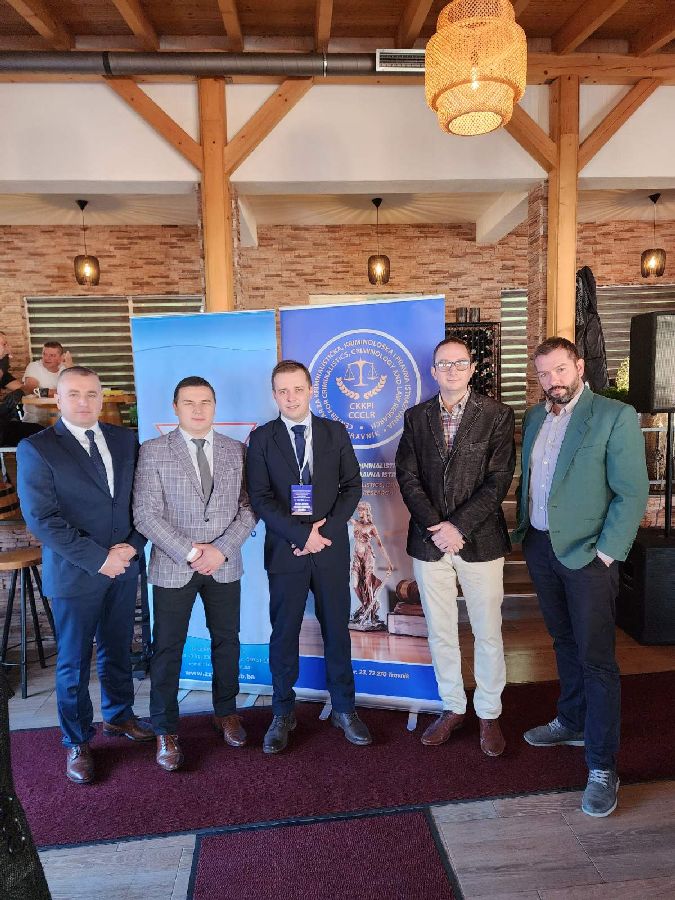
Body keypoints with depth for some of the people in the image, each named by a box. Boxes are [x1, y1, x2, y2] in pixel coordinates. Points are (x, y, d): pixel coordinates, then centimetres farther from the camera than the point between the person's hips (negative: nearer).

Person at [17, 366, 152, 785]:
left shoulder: (125, 439, 3)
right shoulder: (36, 448, -10)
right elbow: (42, 518, -15)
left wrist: (132, 546, -10)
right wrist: (98, 559, -17)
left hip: (124, 567, 4)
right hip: (75, 575, -4)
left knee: (119, 650, 20)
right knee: (74, 663, 12)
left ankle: (118, 716, 43)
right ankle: (78, 742, 32)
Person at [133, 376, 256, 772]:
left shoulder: (237, 451, 3)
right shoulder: (153, 451, -4)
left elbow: (249, 508, 0)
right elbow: (146, 514, -10)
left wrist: (221, 549, -12)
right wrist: (189, 552, -16)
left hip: (225, 566, 3)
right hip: (173, 567, -2)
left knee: (227, 642, 15)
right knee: (167, 650, 8)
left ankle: (226, 712, 37)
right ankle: (166, 730, 26)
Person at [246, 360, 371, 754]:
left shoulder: (335, 432, 5)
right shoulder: (262, 439, 0)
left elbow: (352, 486, 2)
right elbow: (261, 499, -6)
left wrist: (327, 528, -11)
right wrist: (302, 535, -15)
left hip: (331, 547, 1)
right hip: (285, 550, -1)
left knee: (337, 629, 11)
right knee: (284, 634, 9)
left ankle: (344, 709, 29)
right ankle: (283, 713, 27)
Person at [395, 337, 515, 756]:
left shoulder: (497, 415, -3)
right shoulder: (416, 417, 6)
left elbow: (498, 480, -9)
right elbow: (408, 477, 0)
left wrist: (457, 526, -16)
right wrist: (436, 527, -12)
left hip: (480, 542, -2)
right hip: (429, 542, 3)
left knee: (488, 633, 9)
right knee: (440, 633, 14)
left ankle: (489, 714, 29)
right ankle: (453, 708, 33)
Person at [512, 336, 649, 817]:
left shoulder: (615, 416, -11)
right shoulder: (535, 416, 9)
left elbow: (633, 493, -13)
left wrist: (605, 554, -15)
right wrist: (523, 528, 8)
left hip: (588, 554, -6)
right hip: (540, 546, 6)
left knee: (596, 659, 1)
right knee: (565, 643, 20)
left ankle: (602, 767, 14)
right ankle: (573, 722, 39)